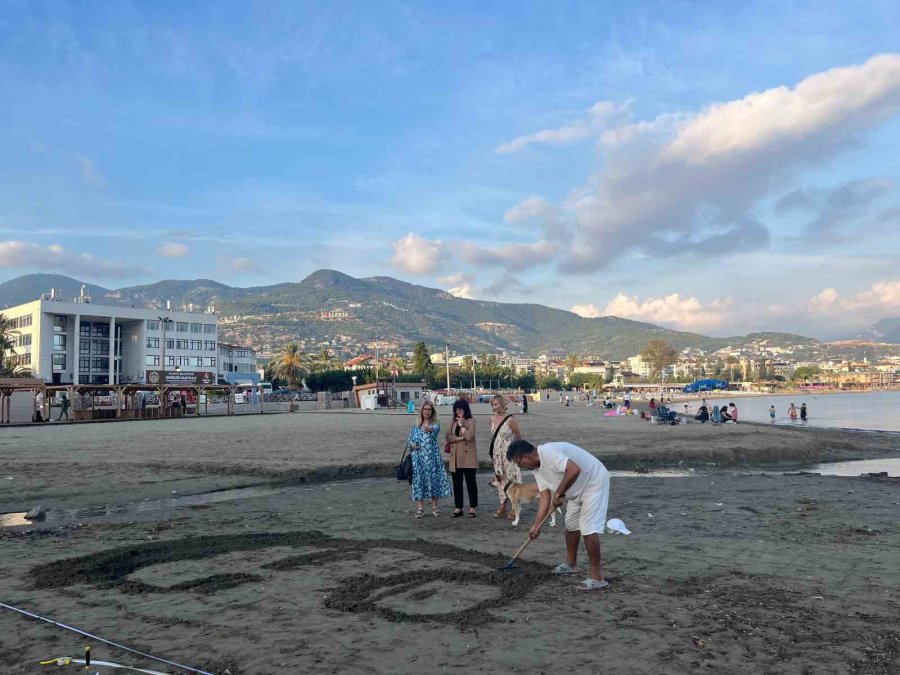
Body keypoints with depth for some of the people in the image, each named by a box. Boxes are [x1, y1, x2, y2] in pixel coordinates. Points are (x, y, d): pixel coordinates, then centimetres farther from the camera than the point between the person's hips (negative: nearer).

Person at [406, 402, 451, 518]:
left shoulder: (435, 424, 0)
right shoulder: (416, 426, 11)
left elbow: (436, 429, -24)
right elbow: (409, 439, 14)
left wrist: (430, 429, -47)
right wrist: (412, 444, -10)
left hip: (432, 457, -2)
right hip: (419, 458, 2)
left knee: (434, 479, 0)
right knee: (419, 480, 0)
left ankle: (434, 507, 13)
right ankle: (420, 508, 8)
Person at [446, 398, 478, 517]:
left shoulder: (471, 421, -2)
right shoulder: (453, 422, 13)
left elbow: (469, 436, -15)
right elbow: (448, 437, 3)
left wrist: (461, 424, -10)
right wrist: (459, 438, -13)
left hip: (468, 457, -5)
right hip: (455, 457, 5)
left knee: (470, 482, 1)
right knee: (457, 483, 7)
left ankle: (472, 508, 9)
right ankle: (458, 508, 15)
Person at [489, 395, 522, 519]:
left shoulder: (510, 419, -14)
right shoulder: (492, 418, 5)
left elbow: (518, 437, -5)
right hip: (497, 454, 6)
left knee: (512, 479, -1)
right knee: (500, 479, 11)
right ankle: (502, 507, 19)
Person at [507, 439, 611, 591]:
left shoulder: (548, 452, -28)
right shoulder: (537, 468, 3)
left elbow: (574, 470, -38)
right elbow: (545, 497, 6)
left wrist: (559, 493, -29)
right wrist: (536, 525, 2)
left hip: (594, 483, -10)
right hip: (577, 489, 10)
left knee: (588, 530, -13)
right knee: (571, 525, 19)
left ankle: (597, 578, -8)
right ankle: (570, 564, 35)